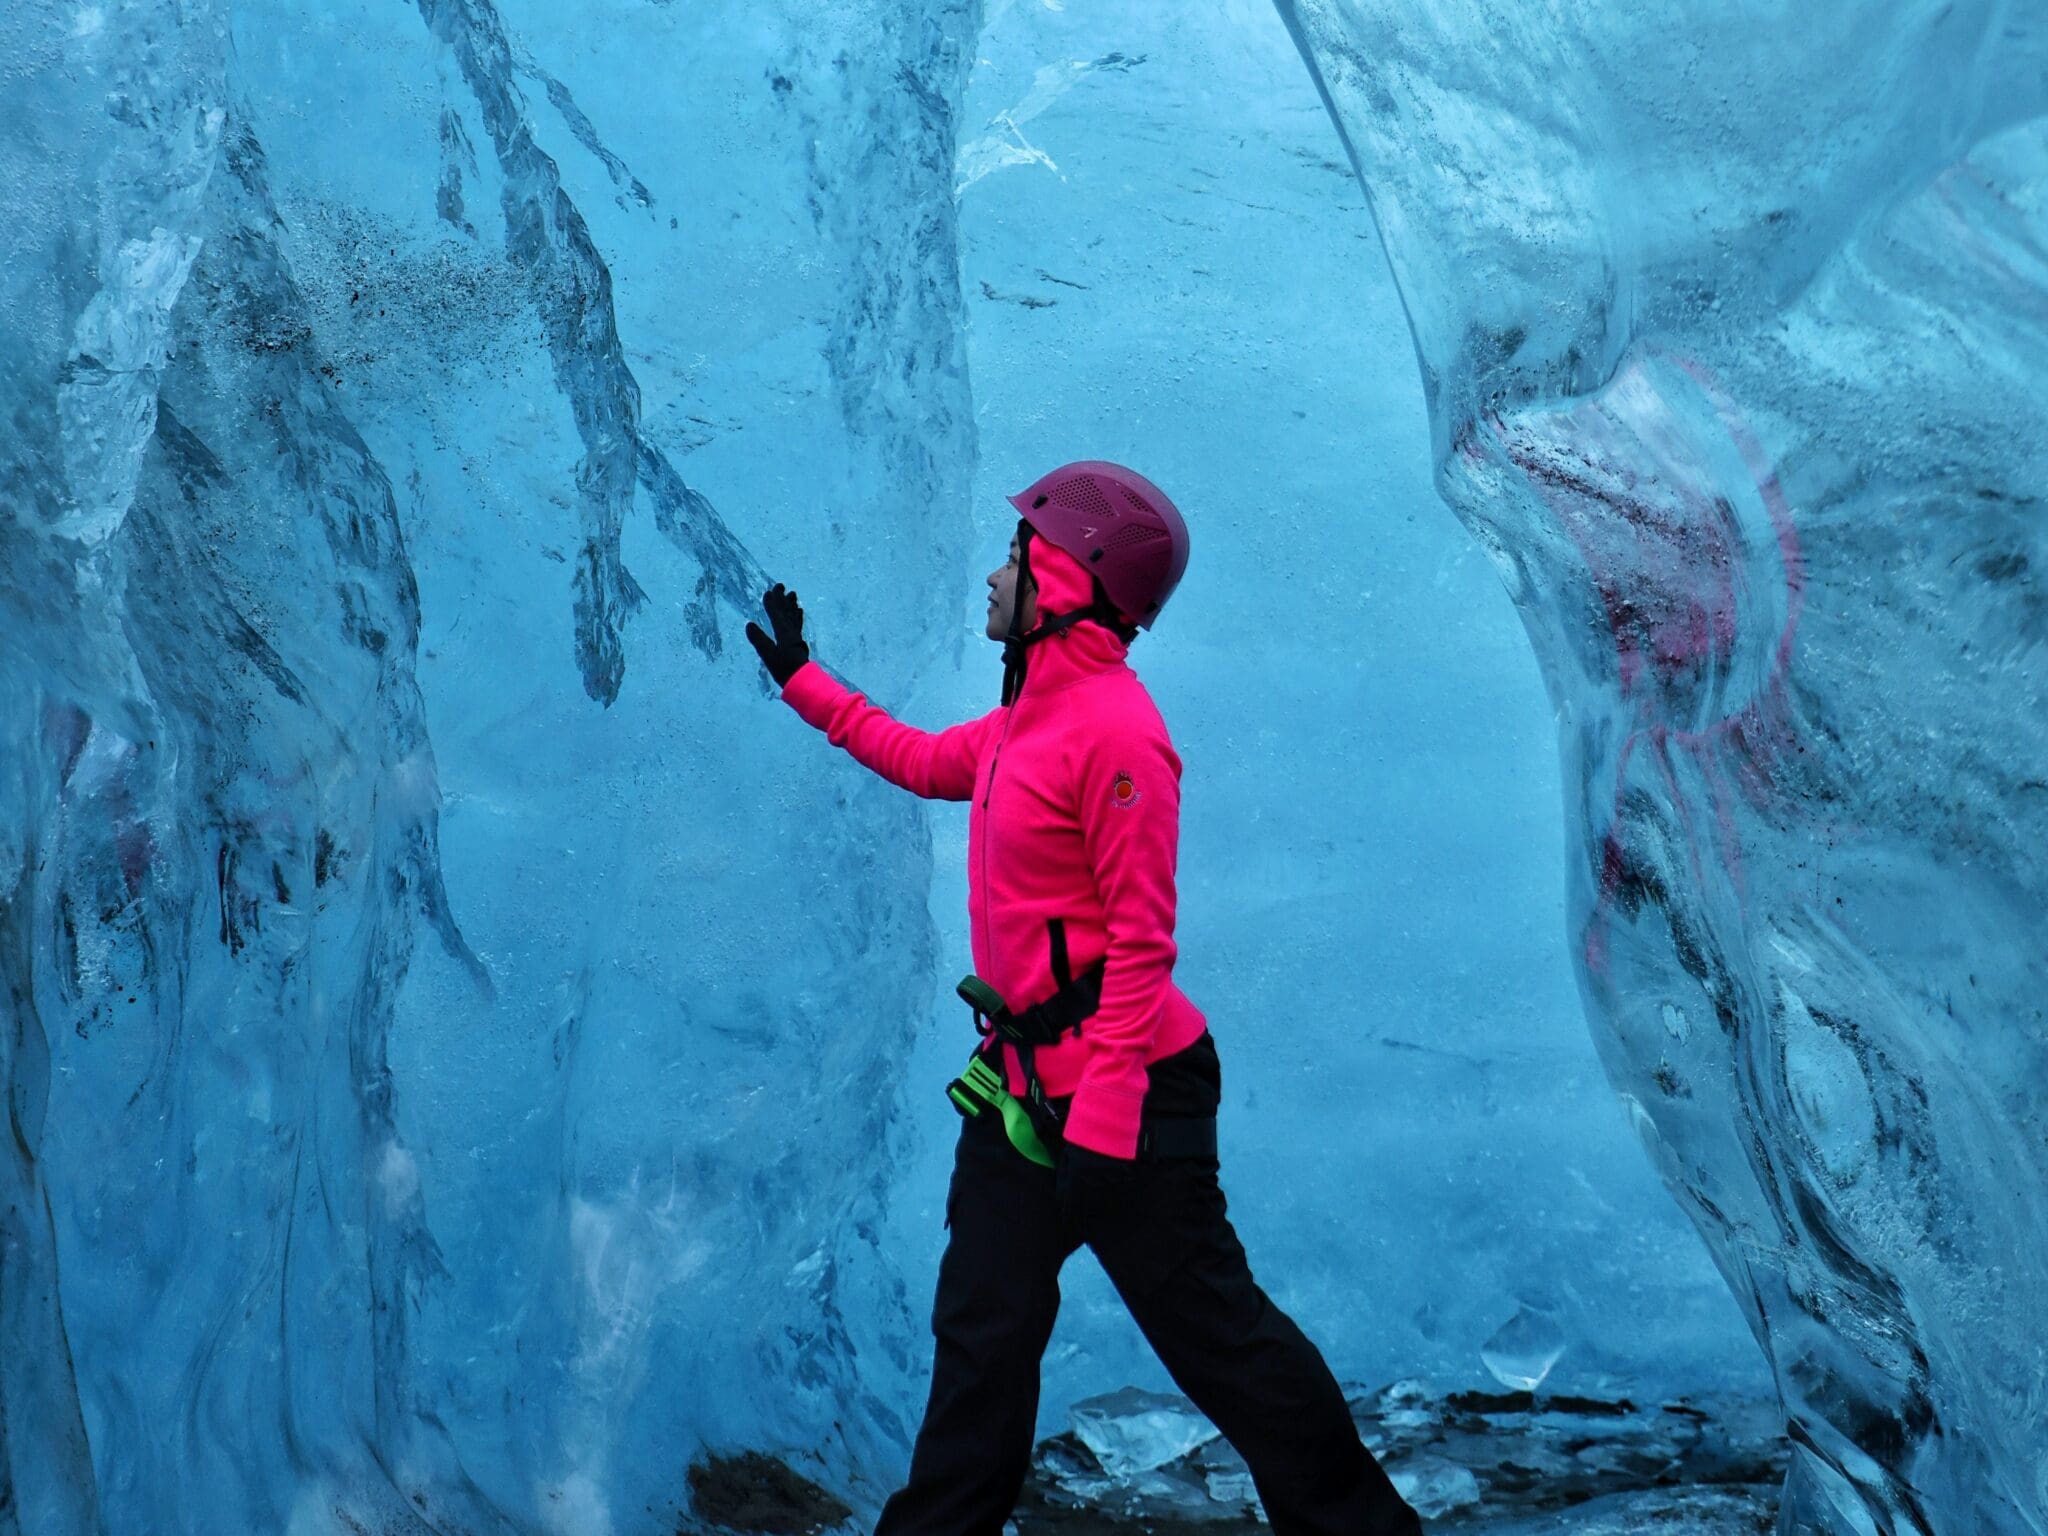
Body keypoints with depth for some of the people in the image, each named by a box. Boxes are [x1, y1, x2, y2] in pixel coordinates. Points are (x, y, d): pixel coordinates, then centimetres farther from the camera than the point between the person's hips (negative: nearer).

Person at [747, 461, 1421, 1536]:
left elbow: (1142, 940, -21)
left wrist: (1101, 1120, -23)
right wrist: (801, 678, 35)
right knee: (980, 1330, 14)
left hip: (1122, 1093, -9)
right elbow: (926, 762, 30)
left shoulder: (1112, 731, -19)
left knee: (1212, 1331, 1)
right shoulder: (1030, 714, 10)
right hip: (1021, 1085, 9)